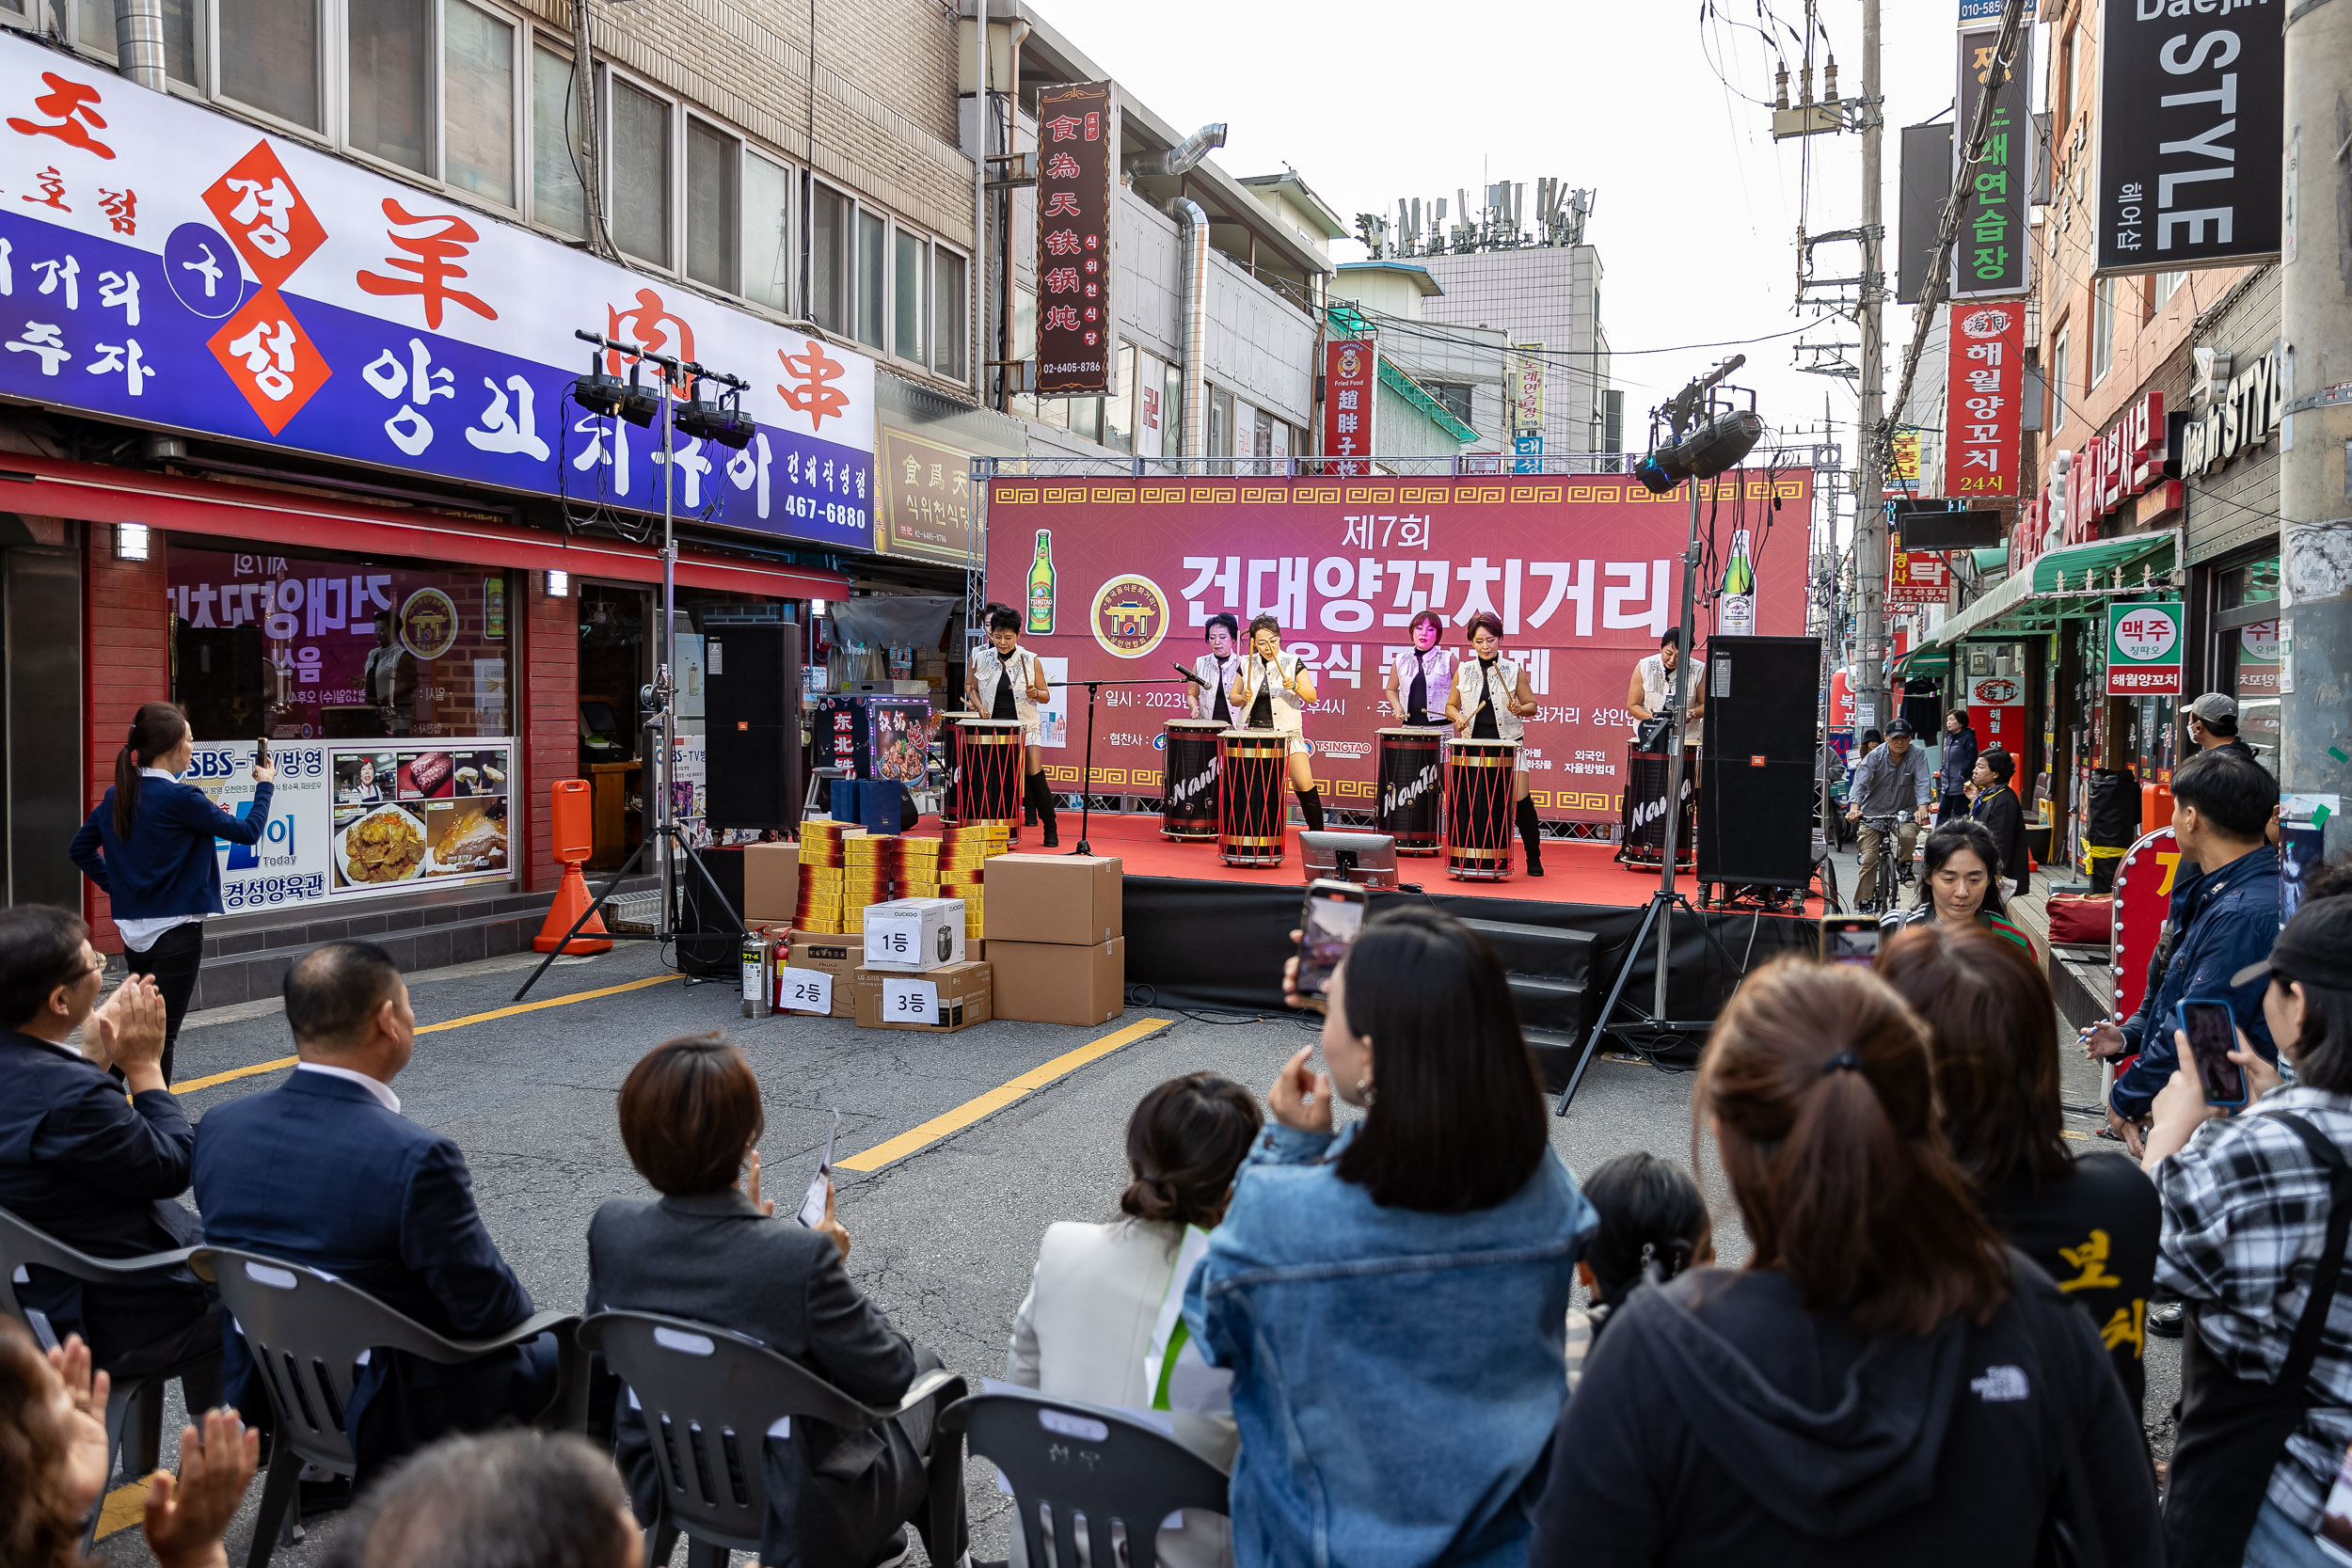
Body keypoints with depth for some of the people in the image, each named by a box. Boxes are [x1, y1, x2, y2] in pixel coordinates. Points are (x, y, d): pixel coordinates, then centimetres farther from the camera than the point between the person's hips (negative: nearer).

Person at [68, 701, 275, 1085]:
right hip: (176, 934, -7)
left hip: (134, 935, 7)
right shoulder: (180, 798, -17)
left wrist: (117, 885, 14)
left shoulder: (117, 796, 6)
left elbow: (80, 848, 15)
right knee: (162, 1036, -1)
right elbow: (248, 831, -11)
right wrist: (265, 787, 4)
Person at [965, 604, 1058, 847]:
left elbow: (1046, 695, 4)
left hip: (1024, 726, -2)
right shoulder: (980, 657, 0)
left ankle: (1051, 829, 0)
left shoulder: (1031, 661, -4)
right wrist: (979, 706, -5)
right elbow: (970, 685, 14)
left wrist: (1035, 694, -19)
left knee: (1034, 774, -12)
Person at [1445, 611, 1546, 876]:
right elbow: (1451, 706, 14)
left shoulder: (1514, 670, 1)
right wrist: (1458, 718, -7)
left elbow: (1532, 705, 6)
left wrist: (1520, 710, -15)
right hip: (1475, 743, 2)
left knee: (1520, 798, -9)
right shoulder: (1463, 671, 6)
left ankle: (1534, 859, 3)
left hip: (1509, 743, -2)